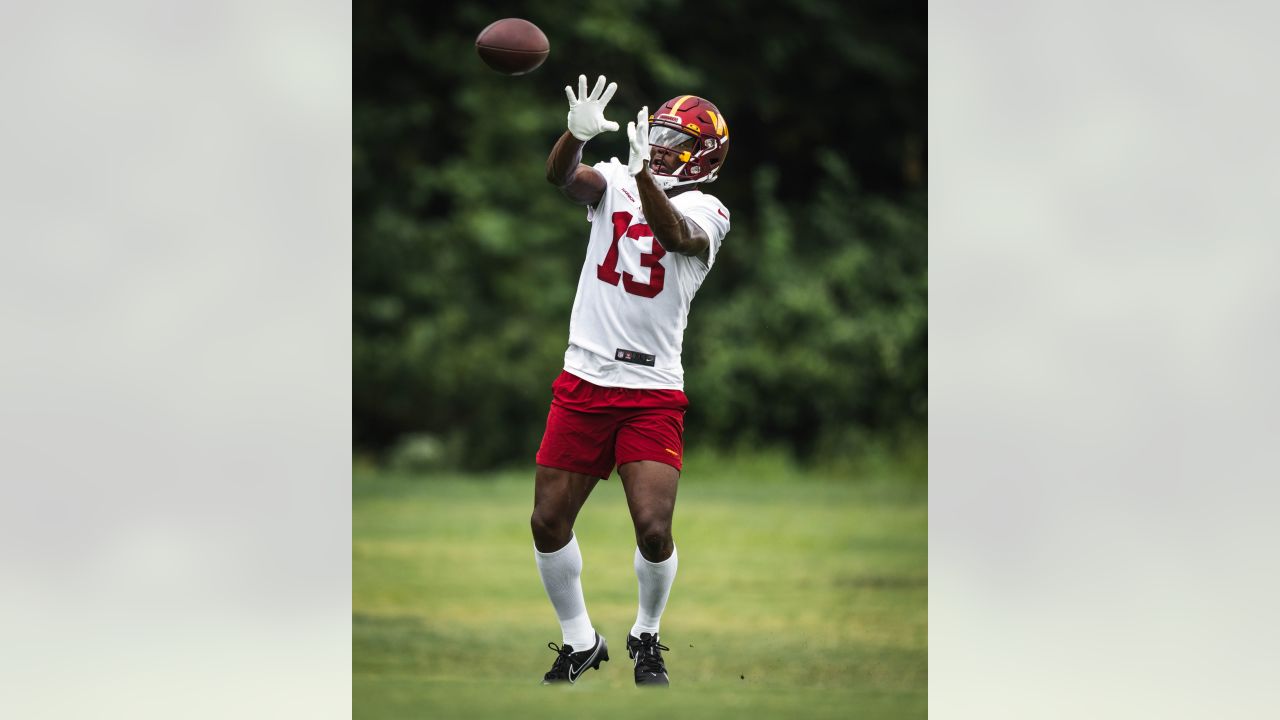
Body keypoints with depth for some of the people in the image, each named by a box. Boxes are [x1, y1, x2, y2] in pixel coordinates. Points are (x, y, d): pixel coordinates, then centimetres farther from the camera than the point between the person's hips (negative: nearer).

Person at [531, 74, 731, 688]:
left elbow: (673, 234, -25)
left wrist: (645, 173, -43)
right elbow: (561, 176, -15)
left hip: (653, 392, -3)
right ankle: (579, 642, 23)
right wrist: (577, 133, -36)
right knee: (548, 522, 4)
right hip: (583, 381, 3)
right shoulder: (615, 182, 5)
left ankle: (646, 638, 13)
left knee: (654, 528, -13)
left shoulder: (705, 212, -3)